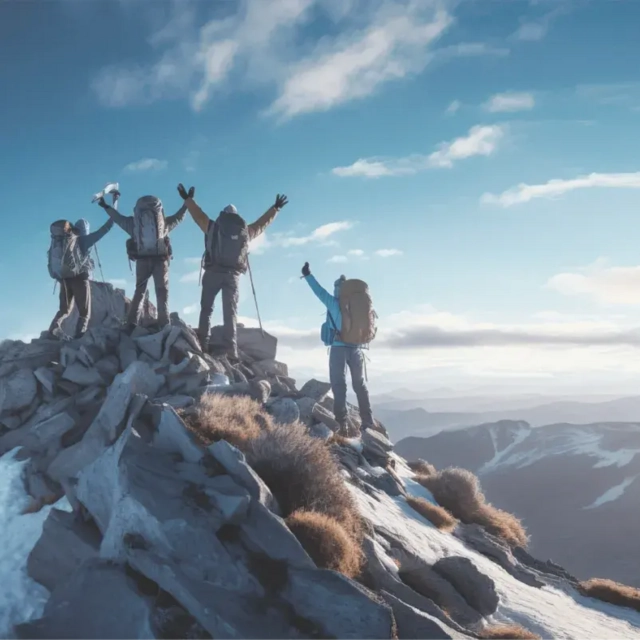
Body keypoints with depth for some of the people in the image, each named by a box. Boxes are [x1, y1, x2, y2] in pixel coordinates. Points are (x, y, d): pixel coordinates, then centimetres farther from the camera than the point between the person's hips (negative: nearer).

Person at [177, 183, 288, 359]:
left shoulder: (213, 227, 7)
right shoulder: (245, 231, 12)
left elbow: (199, 216, 20)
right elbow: (262, 223, 26)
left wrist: (188, 199, 34)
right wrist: (275, 208, 41)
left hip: (213, 272, -1)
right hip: (233, 275, 1)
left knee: (206, 308, 7)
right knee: (230, 312, -1)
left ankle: (202, 343, -1)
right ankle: (230, 349, -10)